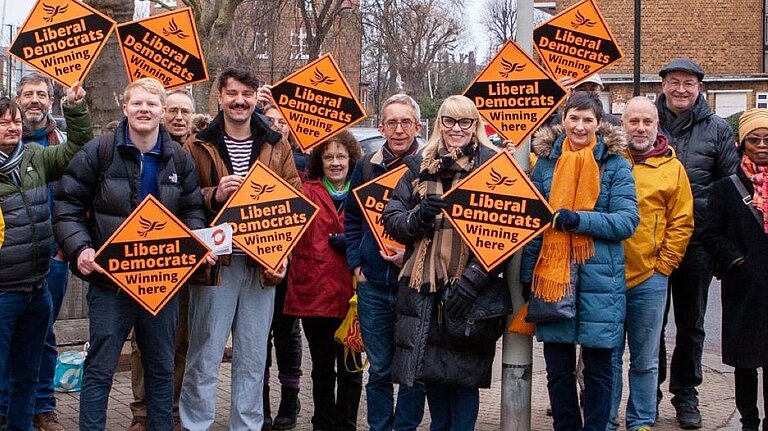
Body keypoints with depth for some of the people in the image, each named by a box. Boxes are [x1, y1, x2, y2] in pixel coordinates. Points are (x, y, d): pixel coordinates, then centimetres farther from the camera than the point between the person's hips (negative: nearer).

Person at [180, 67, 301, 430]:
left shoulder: (277, 146, 9)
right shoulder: (198, 146, 3)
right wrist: (214, 195, -19)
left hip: (262, 263, 2)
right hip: (214, 261, -2)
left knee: (253, 358, 11)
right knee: (204, 356, 2)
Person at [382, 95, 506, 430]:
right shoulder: (422, 164, 11)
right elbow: (391, 217, 11)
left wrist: (475, 277, -19)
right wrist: (418, 217, -11)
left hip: (468, 290, -4)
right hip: (423, 287, 4)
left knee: (462, 373, 0)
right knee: (430, 370, 12)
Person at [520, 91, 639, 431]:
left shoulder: (615, 164, 0)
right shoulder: (546, 161, 7)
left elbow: (627, 220, -7)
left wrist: (579, 219, -20)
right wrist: (527, 275, 3)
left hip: (600, 278, -2)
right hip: (552, 275, 2)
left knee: (598, 367, 6)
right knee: (557, 367, 9)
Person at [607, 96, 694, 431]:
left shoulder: (672, 168, 3)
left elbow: (681, 223, 4)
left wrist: (663, 265, -2)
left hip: (649, 278, 0)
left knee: (644, 359, 10)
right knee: (608, 355, 9)